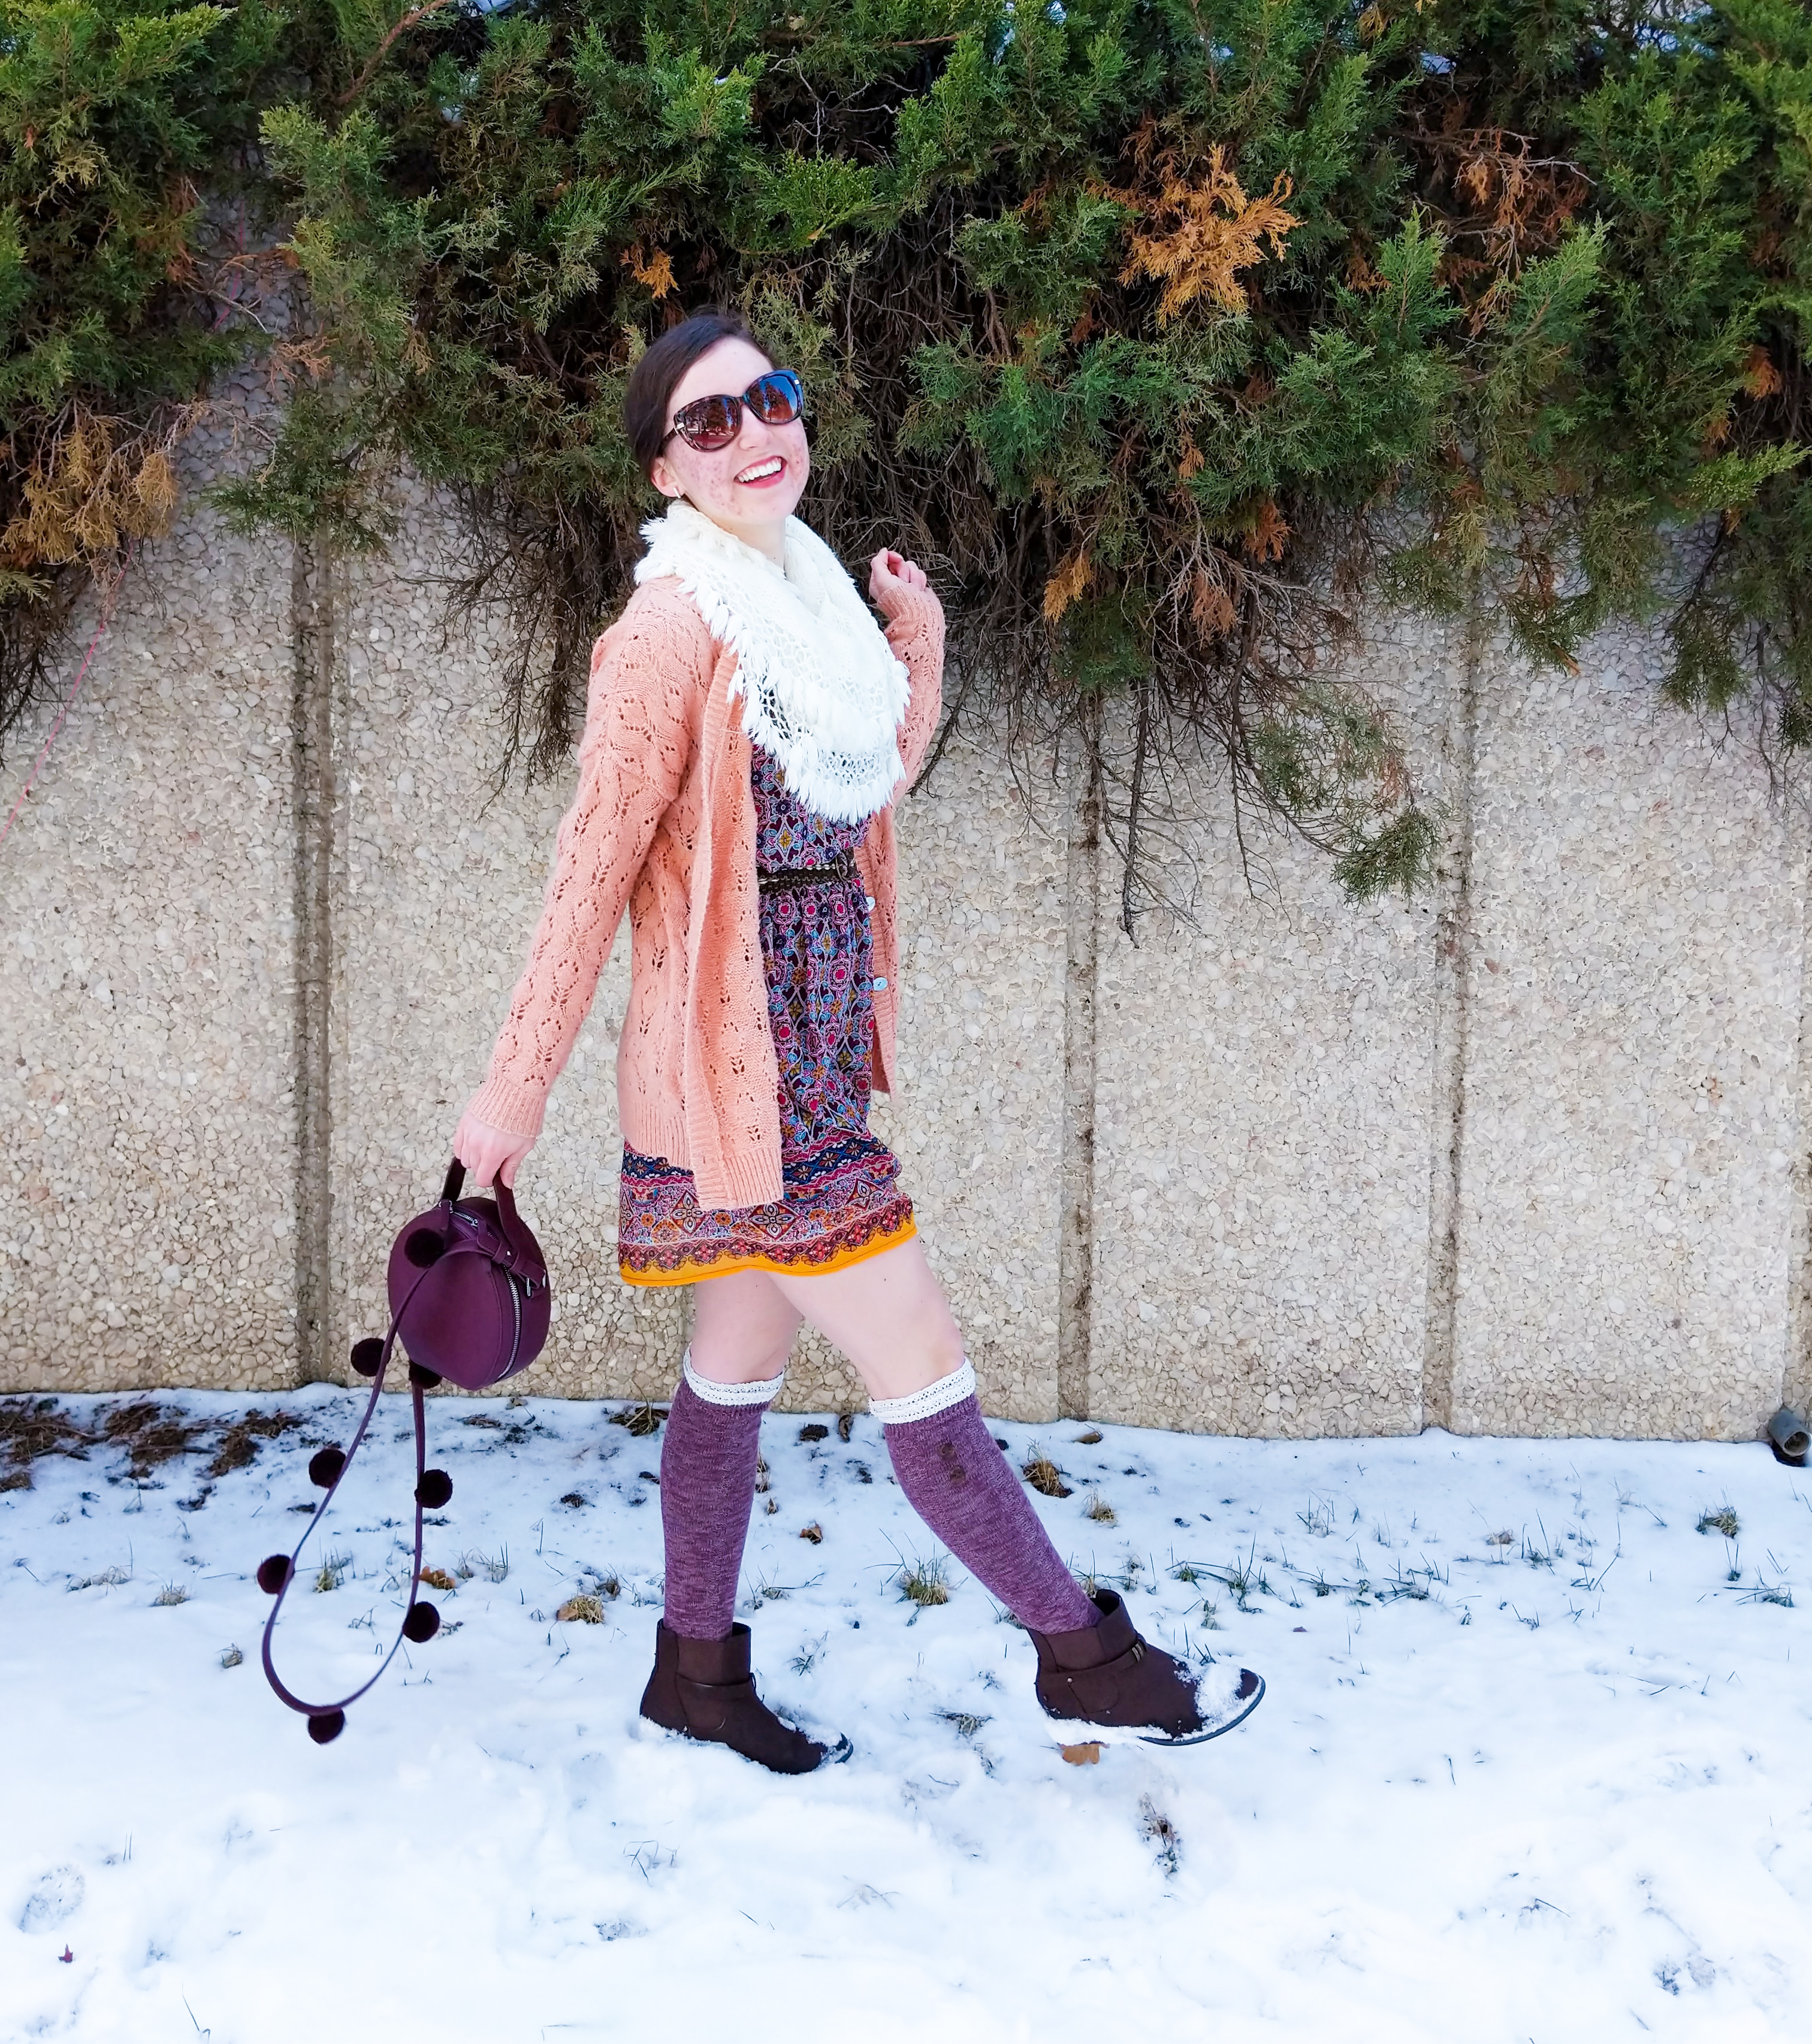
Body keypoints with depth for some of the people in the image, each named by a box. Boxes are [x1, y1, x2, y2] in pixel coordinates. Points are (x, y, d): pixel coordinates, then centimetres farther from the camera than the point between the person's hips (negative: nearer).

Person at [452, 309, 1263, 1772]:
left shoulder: (804, 591, 10)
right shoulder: (675, 629, -15)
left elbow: (868, 798, 21)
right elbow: (592, 872, -14)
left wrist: (922, 656, 6)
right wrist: (518, 1089, -11)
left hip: (803, 1054, 9)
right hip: (739, 1060, -9)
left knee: (742, 1359, 17)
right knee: (922, 1365, 0)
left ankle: (699, 1668, 33)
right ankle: (1081, 1654, 16)